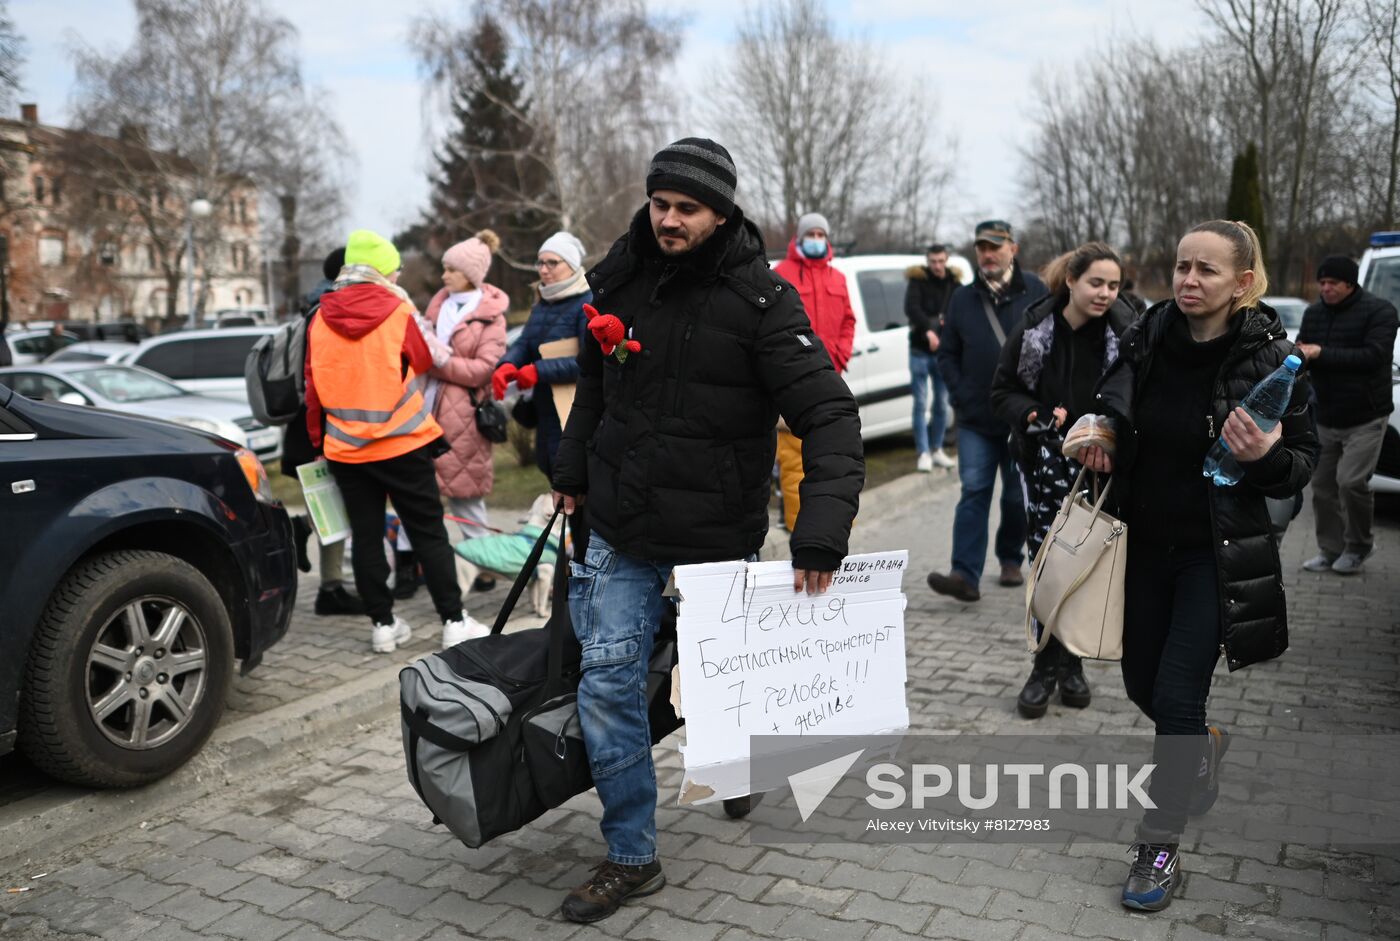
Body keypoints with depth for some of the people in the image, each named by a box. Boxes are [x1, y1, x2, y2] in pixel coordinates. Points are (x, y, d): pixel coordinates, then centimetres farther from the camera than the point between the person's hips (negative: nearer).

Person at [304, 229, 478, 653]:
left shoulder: (320, 319, 2)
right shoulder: (399, 312, -9)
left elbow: (313, 388, 7)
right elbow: (426, 361, 6)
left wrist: (318, 439, 18)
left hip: (345, 448, 3)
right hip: (403, 444, -3)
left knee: (366, 536, 10)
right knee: (429, 533, 5)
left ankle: (382, 624, 15)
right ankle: (453, 621, 6)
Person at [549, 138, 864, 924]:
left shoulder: (760, 300, -15)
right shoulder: (619, 281, -1)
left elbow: (832, 416, -21)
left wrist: (822, 534, -32)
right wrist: (574, 471, 23)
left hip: (717, 538, -3)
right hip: (621, 534, 3)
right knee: (609, 686, -1)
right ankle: (632, 858, 15)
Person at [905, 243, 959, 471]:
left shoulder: (954, 284, 7)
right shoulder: (918, 280, -3)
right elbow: (911, 308, -19)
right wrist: (928, 329, -31)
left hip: (944, 351, 3)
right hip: (920, 351, -3)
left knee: (942, 404, 8)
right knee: (921, 403, -3)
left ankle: (937, 450, 19)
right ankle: (923, 453, 0)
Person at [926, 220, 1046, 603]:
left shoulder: (1034, 291, 1)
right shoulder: (963, 298, 7)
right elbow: (947, 353, 11)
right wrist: (961, 395, -1)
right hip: (976, 418, 1)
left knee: (1018, 494, 10)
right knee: (974, 492, -6)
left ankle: (1010, 560, 29)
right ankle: (966, 575, -10)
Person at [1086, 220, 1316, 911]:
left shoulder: (1269, 360, -14)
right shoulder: (1147, 338, -4)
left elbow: (1303, 463, -6)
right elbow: (1112, 416, 14)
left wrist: (1264, 457, -27)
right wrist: (1097, 437, -8)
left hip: (1216, 554, -4)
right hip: (1146, 542, 5)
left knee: (1176, 694, -7)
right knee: (1142, 681, 15)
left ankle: (1161, 847, 12)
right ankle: (1202, 747, 49)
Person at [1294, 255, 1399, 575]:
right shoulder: (1313, 314, 9)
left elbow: (1373, 356, -21)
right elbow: (1303, 352, 11)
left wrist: (1321, 353, -25)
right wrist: (1297, 355, -15)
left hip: (1365, 419, -6)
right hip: (1324, 419, 6)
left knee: (1351, 482, -12)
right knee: (1322, 485, 6)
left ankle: (1358, 545, 10)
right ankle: (1330, 550, 18)